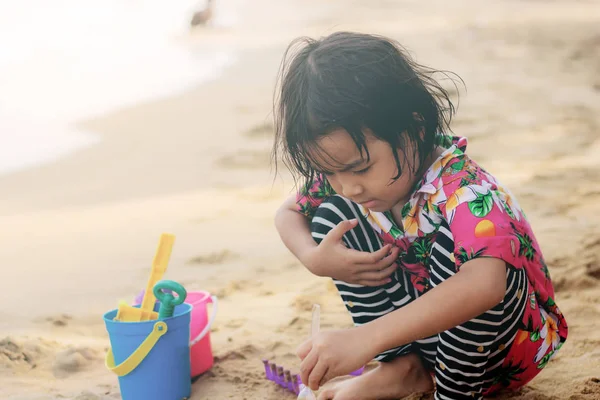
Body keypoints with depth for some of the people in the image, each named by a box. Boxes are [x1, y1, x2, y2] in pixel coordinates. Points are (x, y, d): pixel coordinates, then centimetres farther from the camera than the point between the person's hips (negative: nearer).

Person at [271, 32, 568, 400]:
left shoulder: (465, 193, -35)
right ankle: (403, 367, -7)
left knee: (454, 246, -36)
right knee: (331, 215, -7)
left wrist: (365, 338, -60)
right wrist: (314, 257, -20)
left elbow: (486, 284, -54)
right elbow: (287, 213, 5)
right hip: (417, 325, 6)